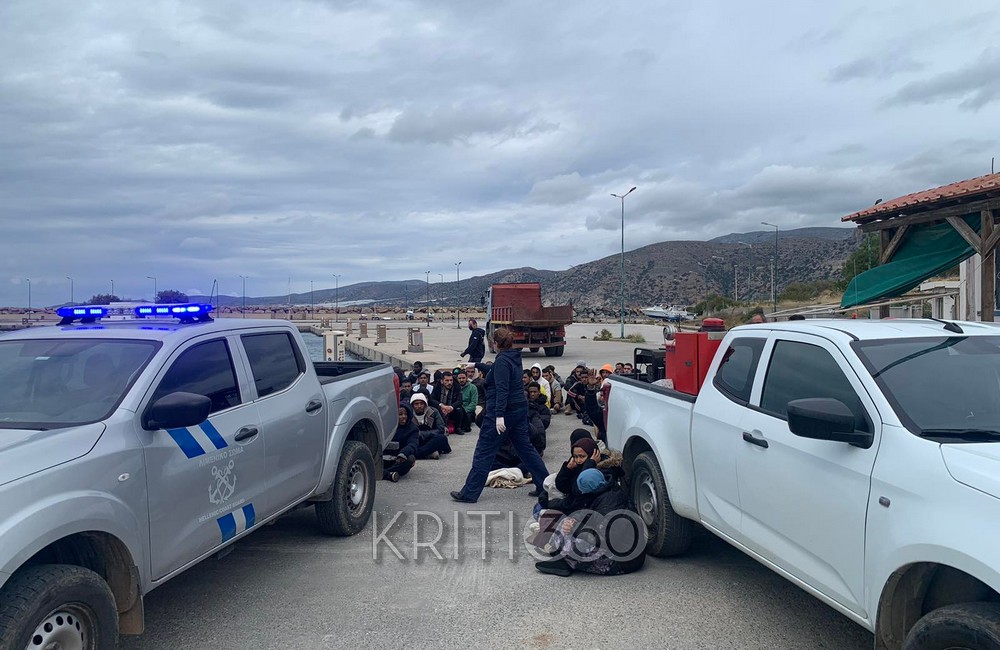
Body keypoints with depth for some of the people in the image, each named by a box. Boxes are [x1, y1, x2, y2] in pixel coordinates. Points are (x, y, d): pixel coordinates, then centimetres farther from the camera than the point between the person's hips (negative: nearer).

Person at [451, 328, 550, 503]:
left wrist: (499, 415, -30)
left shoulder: (502, 361, -16)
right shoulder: (514, 358, 12)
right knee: (524, 447, 15)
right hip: (519, 409, 9)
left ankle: (469, 493, 2)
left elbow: (502, 389, -25)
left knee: (484, 452, -3)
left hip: (504, 411, -9)